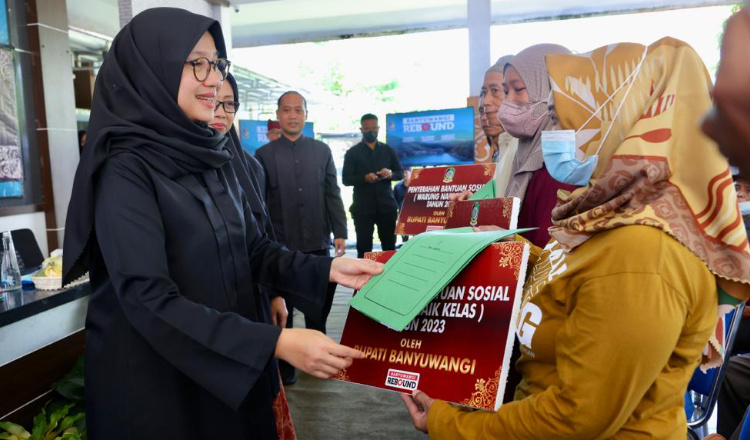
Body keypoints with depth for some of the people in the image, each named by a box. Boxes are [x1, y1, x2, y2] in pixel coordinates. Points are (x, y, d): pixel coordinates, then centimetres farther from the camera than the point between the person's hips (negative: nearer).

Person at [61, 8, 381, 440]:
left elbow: (253, 248, 5)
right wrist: (276, 343, -31)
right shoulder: (125, 169, -19)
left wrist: (326, 269, -11)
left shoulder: (218, 154, 3)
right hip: (158, 379, -6)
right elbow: (148, 298, -26)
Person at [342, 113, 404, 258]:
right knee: (364, 247, 0)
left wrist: (391, 174, -13)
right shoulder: (352, 153, 3)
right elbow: (346, 179, -2)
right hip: (362, 207, -2)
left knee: (389, 245, 4)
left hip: (386, 205, 2)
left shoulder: (388, 150, 11)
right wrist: (364, 178, -21)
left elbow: (401, 173, 11)